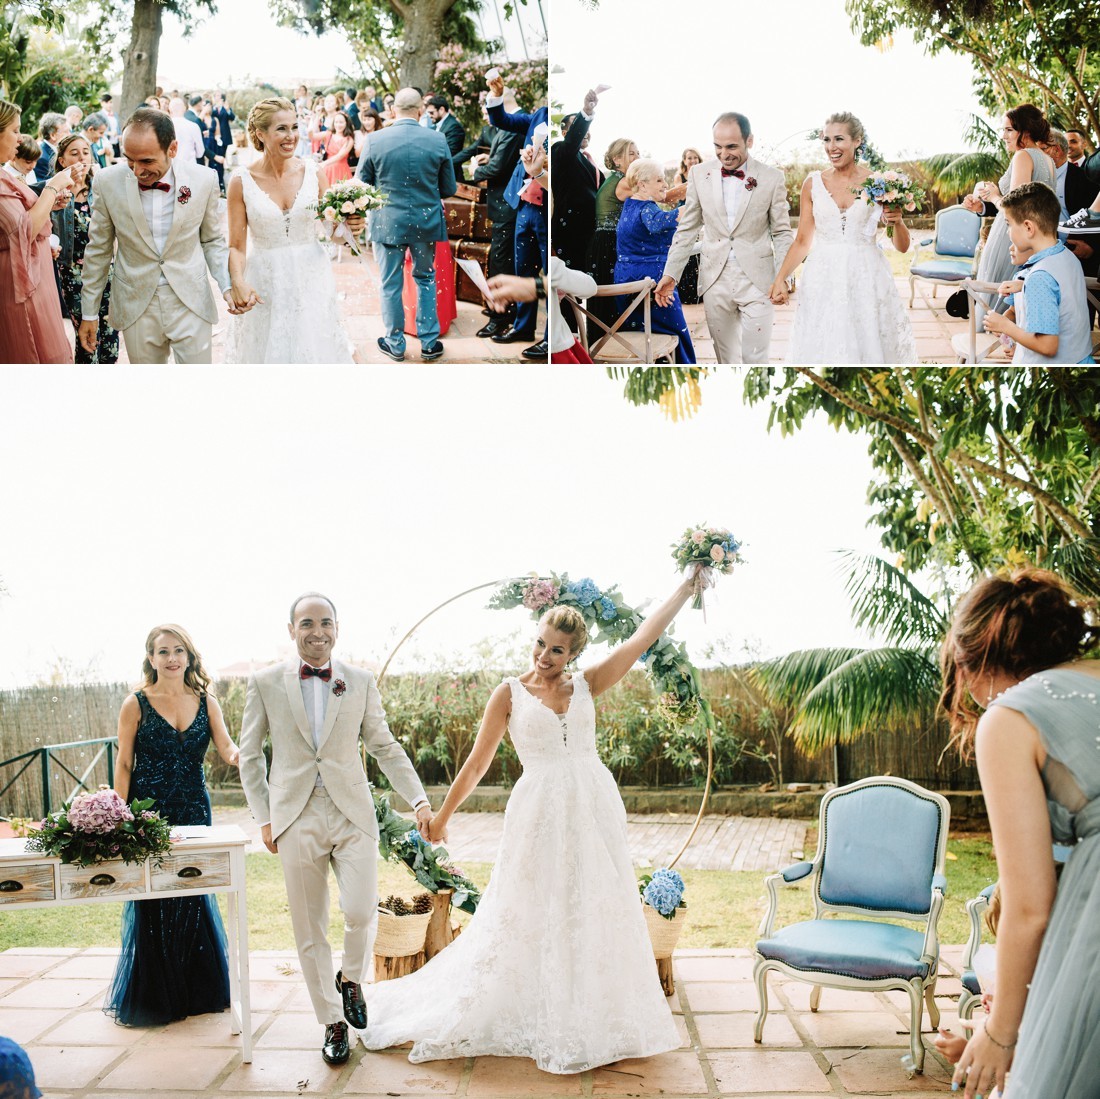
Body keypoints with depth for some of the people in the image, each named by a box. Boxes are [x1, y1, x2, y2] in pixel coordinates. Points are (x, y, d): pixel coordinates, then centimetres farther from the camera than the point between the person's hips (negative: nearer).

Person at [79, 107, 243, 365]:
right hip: (136, 307, 1)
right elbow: (98, 250, 3)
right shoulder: (107, 182, -8)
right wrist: (89, 312, 7)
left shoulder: (204, 180, -8)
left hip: (191, 304, 0)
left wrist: (228, 285, -11)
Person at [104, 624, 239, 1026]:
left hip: (194, 811, 3)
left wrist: (240, 755, -29)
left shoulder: (205, 702, 4)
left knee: (195, 900, 7)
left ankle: (198, 991, 22)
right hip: (149, 811, -3)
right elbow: (123, 763, -2)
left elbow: (227, 748, -5)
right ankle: (153, 997, 17)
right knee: (151, 904, 3)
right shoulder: (137, 704, -3)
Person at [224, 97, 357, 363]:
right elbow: (236, 246, -4)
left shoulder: (312, 171, 0)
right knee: (270, 352, 7)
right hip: (264, 288, -2)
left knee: (316, 351, 6)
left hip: (311, 281, 2)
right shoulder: (242, 182, -6)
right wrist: (238, 283, -22)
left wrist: (348, 226, -14)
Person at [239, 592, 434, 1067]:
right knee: (310, 930, 5)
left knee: (361, 913, -11)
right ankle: (332, 1022, 22)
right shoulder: (265, 683, 1)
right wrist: (264, 818, 1)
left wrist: (419, 800, -2)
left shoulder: (361, 682, 4)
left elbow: (385, 747, 8)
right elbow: (250, 756, 7)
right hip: (296, 819, 0)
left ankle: (351, 979, 22)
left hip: (353, 815, 0)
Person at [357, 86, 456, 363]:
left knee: (391, 285, 11)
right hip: (427, 223, 1)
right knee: (426, 280, 18)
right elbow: (449, 189, 0)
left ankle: (395, 344, 21)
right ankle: (429, 342, 21)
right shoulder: (437, 140, -8)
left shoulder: (376, 141, -10)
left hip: (388, 223, -1)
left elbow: (361, 185, -1)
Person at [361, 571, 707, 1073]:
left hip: (594, 809, 3)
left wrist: (686, 587, 1)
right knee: (531, 914, 3)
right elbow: (476, 764, 6)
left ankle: (592, 1021, 21)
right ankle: (536, 1019, 18)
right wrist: (441, 817, 10)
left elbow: (644, 636, 2)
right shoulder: (510, 694, 0)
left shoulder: (585, 685, 6)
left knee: (594, 912, 7)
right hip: (540, 812, -2)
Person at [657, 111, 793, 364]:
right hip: (715, 280, 2)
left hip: (757, 282, -2)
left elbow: (782, 232, 2)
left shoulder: (772, 178, -3)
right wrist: (670, 273, 3)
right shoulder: (699, 174, 3)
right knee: (725, 356, 11)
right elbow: (687, 229, 8)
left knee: (754, 358, -1)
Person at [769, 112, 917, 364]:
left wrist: (897, 222, -18)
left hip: (867, 279, -1)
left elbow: (902, 246, 3)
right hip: (823, 283, 1)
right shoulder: (813, 183, 4)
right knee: (823, 348, 2)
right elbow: (802, 241, 7)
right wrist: (780, 279, -6)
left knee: (868, 345, 3)